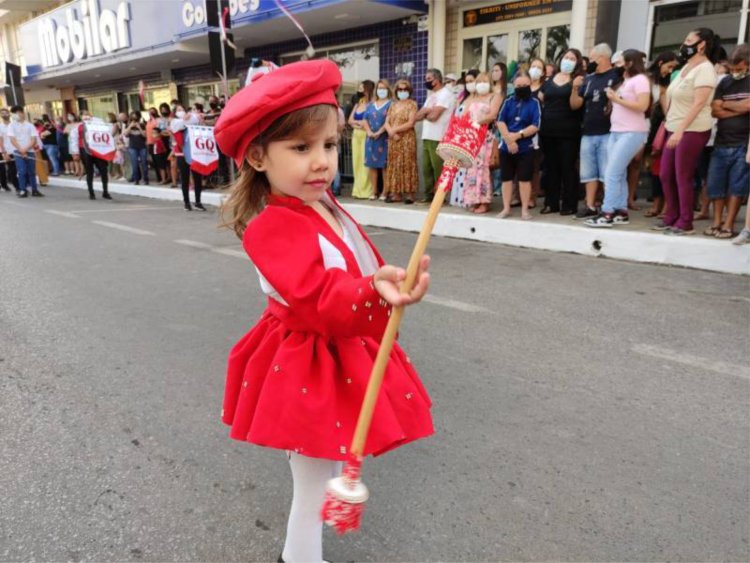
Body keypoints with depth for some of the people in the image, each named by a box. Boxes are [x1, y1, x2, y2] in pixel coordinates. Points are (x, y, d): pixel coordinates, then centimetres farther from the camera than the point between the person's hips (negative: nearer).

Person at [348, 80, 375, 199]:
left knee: (365, 162, -8)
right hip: (356, 135, 7)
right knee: (356, 162, 5)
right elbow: (350, 120, 14)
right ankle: (358, 190, 9)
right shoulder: (357, 104, 19)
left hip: (366, 135, -7)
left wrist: (356, 122, -3)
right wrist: (360, 123, -4)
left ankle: (366, 191, -5)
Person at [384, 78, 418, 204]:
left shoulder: (412, 104, 1)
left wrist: (395, 129, -13)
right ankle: (396, 193, 6)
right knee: (394, 165, 3)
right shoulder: (393, 105, 16)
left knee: (407, 164, -7)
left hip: (407, 139, -5)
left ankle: (409, 193, -7)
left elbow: (410, 123, -10)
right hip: (393, 139, 5)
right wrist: (391, 132, -11)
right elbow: (387, 123, 9)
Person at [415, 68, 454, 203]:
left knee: (438, 169, -5)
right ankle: (429, 195, 15)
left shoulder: (445, 94, -6)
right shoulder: (431, 95, 22)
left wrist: (424, 113, 3)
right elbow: (418, 116, 14)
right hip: (426, 137, 9)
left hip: (438, 138, -8)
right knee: (426, 168, 8)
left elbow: (433, 116, -17)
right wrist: (427, 111, -6)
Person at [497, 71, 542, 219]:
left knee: (524, 179, 0)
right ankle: (506, 208, 17)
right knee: (507, 178, 8)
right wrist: (509, 140, -14)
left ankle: (525, 210, 8)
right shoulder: (508, 101, 7)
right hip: (506, 146, 3)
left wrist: (517, 136, -17)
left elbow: (535, 126, -11)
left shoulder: (534, 103, -2)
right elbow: (500, 121, -1)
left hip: (525, 148, -3)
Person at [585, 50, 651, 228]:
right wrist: (613, 97, 3)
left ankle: (607, 214, -13)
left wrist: (617, 99, -12)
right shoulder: (625, 81, 20)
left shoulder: (640, 79, -5)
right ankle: (621, 212, 9)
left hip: (632, 133, -8)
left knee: (612, 173, -13)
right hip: (616, 131, 8)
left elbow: (642, 106, -16)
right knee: (618, 174, 5)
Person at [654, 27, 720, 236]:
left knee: (683, 178, -6)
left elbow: (699, 103, -20)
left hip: (692, 131, -8)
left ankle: (685, 223, 3)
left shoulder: (704, 69, -10)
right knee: (665, 175, 8)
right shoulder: (686, 67, 17)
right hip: (675, 130, 8)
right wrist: (668, 126, 14)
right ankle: (672, 216, 19)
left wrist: (680, 130, -26)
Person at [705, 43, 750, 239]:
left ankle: (729, 225, 2)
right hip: (721, 142, 3)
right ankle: (717, 221, 13)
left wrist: (725, 104, 2)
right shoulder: (725, 82, 11)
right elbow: (715, 111, 2)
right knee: (715, 183, 2)